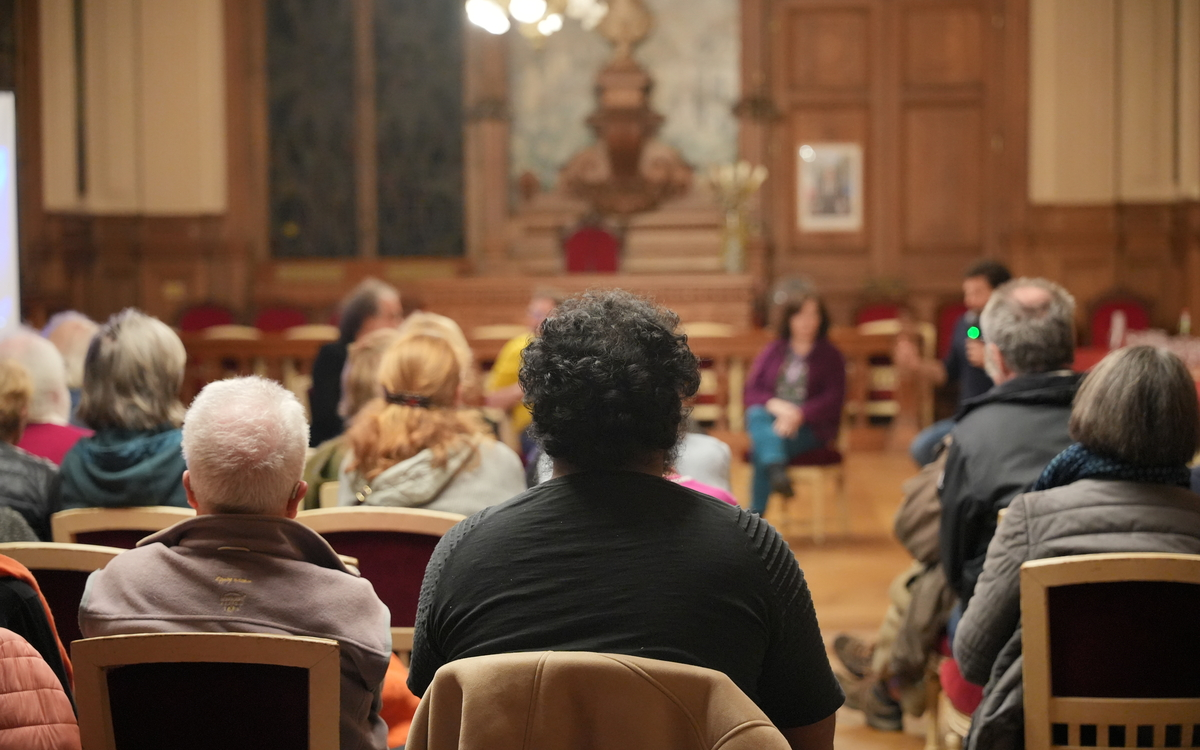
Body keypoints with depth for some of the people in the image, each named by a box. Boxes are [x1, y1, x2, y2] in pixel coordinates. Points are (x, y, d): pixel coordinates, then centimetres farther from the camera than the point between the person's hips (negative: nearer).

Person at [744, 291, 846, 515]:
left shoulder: (831, 356, 10)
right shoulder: (773, 351, 17)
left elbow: (833, 398, -4)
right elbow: (750, 391, 8)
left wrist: (799, 415, -21)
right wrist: (774, 404, -15)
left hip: (809, 426, -3)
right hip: (771, 417, 3)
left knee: (761, 447, -32)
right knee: (756, 415, -33)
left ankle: (755, 516, -34)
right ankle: (776, 469, -58)